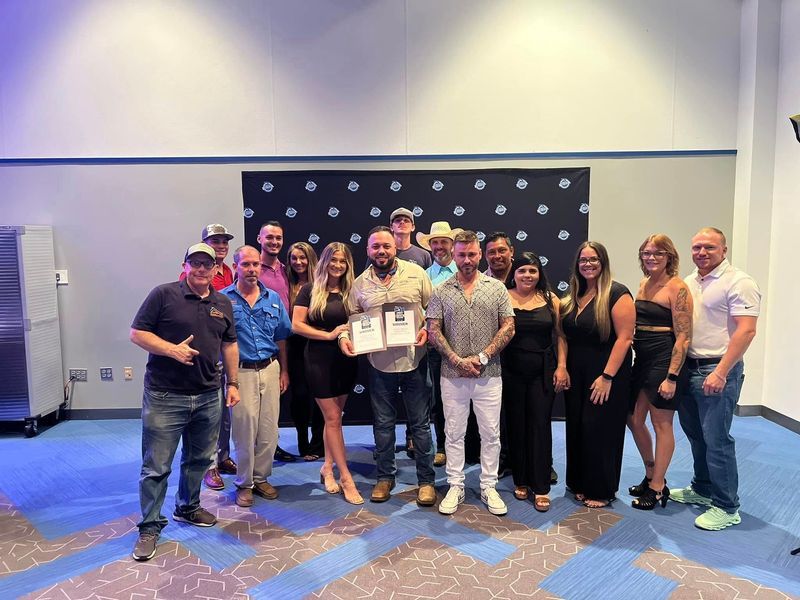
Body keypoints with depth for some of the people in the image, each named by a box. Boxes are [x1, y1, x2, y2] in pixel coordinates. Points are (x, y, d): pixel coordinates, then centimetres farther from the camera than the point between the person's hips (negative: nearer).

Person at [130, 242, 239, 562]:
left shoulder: (223, 303, 9)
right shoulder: (164, 294, -6)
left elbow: (229, 344, 15)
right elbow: (137, 332, -6)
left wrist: (233, 383, 11)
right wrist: (172, 349, -20)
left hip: (208, 396, 5)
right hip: (165, 396, -5)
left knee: (199, 459, 19)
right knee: (156, 467, 3)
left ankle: (188, 507, 40)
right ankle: (150, 526, 20)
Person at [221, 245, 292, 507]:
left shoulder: (273, 298, 7)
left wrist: (284, 371, 12)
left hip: (270, 370, 4)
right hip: (241, 372, -4)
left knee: (269, 430, 9)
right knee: (244, 430, 2)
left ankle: (261, 478, 27)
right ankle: (244, 483, 21)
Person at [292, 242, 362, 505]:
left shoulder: (350, 292, 6)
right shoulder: (309, 290, -3)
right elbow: (296, 325, -8)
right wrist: (329, 335, -16)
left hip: (346, 360, 4)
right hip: (320, 360, -4)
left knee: (334, 416, 13)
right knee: (333, 418, 0)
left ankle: (327, 468, 28)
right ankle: (346, 478, 7)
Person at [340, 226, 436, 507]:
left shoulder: (416, 273, -3)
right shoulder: (360, 283, 4)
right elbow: (352, 316, 9)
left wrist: (427, 329, -16)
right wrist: (344, 336, -9)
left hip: (413, 360, -2)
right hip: (379, 364, 2)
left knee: (420, 423, 8)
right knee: (383, 423, 15)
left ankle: (426, 480, 24)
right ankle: (385, 477, 32)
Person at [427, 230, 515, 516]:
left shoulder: (497, 288, 3)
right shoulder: (441, 291, 3)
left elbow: (508, 327, -1)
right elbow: (433, 330, -1)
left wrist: (483, 357, -11)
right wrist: (458, 360, -11)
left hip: (489, 375, 0)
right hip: (452, 375, 0)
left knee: (491, 434, 9)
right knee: (454, 433, 10)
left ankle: (489, 487, 25)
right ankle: (455, 487, 24)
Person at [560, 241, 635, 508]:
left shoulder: (617, 294, -11)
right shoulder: (573, 296, 10)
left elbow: (624, 338, -16)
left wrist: (607, 376, -19)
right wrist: (562, 368, 3)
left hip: (606, 377, -6)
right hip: (576, 376, 6)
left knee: (600, 432, 1)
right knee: (577, 429, 12)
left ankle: (601, 491, 19)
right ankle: (580, 484, 28)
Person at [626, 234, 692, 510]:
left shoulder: (677, 288, -12)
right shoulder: (644, 285, 11)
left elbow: (683, 337, -15)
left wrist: (672, 376, -18)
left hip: (665, 360, -8)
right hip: (642, 360, 8)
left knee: (661, 424, 4)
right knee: (634, 420, 13)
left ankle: (658, 488, 18)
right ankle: (651, 476, 31)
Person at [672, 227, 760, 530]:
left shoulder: (738, 282, -10)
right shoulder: (688, 283, 12)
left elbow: (746, 330, -18)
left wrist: (720, 373, -22)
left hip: (718, 371, -7)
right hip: (687, 368, 7)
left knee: (716, 439, -2)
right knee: (696, 435, 17)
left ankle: (727, 507, 12)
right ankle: (702, 490, 33)